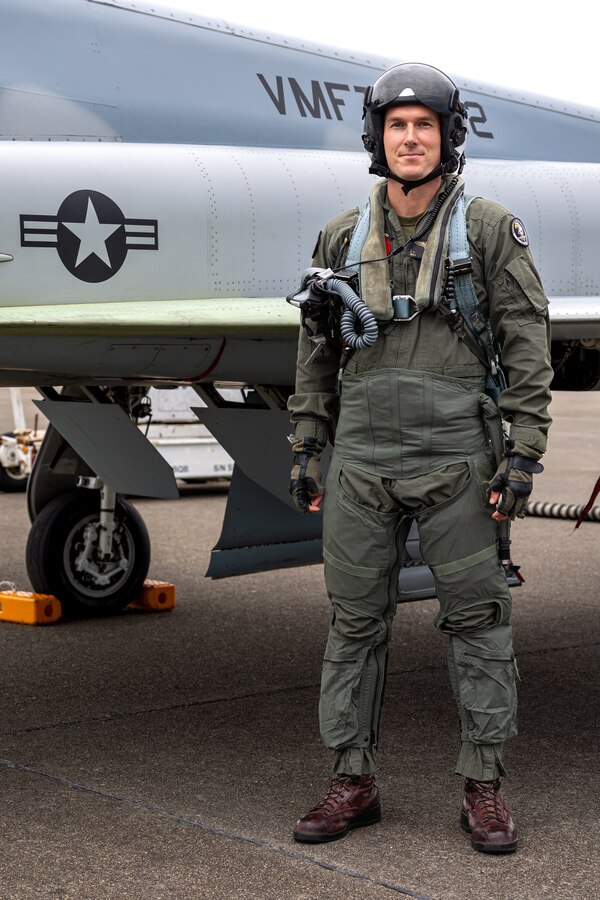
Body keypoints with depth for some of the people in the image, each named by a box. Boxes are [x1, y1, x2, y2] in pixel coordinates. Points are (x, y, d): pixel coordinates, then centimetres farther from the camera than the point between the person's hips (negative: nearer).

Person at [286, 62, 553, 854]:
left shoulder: (490, 230, -2)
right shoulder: (344, 238, 8)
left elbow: (527, 344, -4)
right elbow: (318, 352, 13)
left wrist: (524, 455, -11)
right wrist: (305, 450, 9)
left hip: (455, 459, -3)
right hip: (362, 461, 3)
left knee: (478, 617, 3)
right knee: (355, 620, 6)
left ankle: (484, 788, 13)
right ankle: (354, 785, 16)